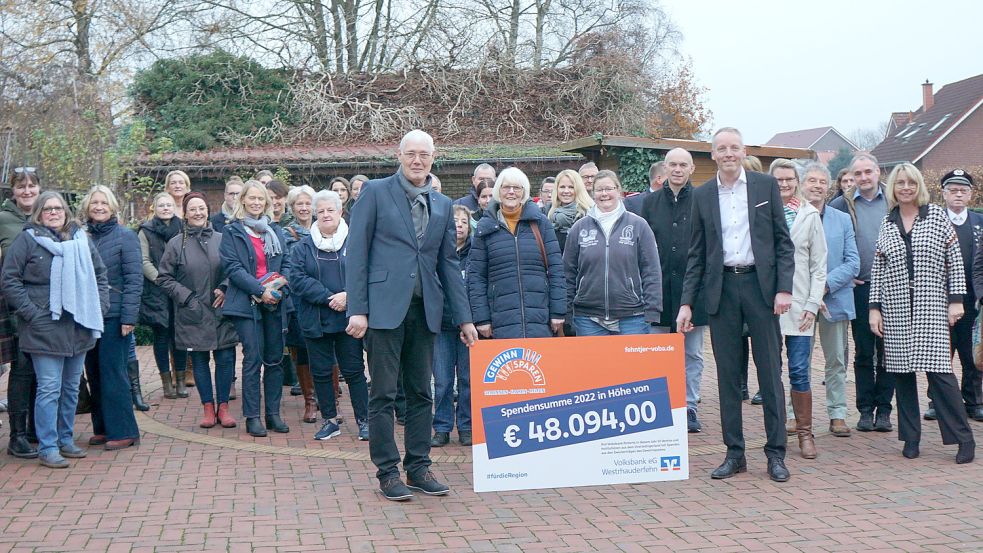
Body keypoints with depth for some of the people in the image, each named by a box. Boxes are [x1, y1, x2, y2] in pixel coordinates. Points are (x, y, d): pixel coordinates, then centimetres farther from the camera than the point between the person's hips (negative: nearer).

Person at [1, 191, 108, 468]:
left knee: (71, 388, 14)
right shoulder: (26, 240, -3)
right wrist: (31, 312, -12)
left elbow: (100, 275, 17)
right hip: (45, 329, -5)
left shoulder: (82, 239, 11)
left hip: (80, 328, 5)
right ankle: (47, 447, 3)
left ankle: (66, 440, 26)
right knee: (49, 389, -5)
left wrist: (99, 307, 5)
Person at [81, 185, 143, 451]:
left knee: (113, 373, -4)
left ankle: (123, 431, 4)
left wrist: (129, 317, -15)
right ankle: (102, 428, 19)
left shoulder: (125, 236, -5)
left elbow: (134, 279, -9)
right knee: (94, 373, 10)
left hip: (113, 316, -5)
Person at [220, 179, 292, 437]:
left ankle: (273, 413, 14)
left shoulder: (275, 231, 15)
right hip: (246, 303, -4)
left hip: (275, 303, 4)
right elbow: (232, 268, -7)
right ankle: (252, 417, 1)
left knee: (275, 358, 6)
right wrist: (260, 290, -16)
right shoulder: (232, 232, 2)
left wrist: (280, 287, -8)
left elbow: (286, 264, 12)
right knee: (253, 359, -5)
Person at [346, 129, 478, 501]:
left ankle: (418, 467, 19)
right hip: (385, 306, -5)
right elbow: (357, 252, -4)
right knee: (383, 394, 0)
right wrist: (357, 310, -11)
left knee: (421, 393, 9)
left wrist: (464, 317, 11)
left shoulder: (442, 205, 14)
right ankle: (387, 472, 9)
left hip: (425, 310, 5)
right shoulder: (375, 192, 0)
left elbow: (448, 263, 16)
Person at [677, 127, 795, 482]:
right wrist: (686, 302, 4)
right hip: (721, 288, 2)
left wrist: (784, 288, -7)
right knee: (727, 373, 6)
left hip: (760, 284, -2)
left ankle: (776, 453, 9)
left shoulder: (766, 186, 4)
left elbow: (783, 241, 3)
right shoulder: (702, 195, 8)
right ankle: (734, 453, 14)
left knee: (770, 371, 1)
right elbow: (697, 253, 9)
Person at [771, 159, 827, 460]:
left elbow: (819, 265, 6)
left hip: (799, 304, 0)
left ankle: (804, 432, 8)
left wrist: (812, 304, -3)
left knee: (799, 370, -3)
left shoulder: (810, 215, 6)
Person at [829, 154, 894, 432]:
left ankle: (884, 409, 13)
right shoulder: (842, 205, 2)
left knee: (887, 351, 5)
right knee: (863, 352, 5)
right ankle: (866, 409, 13)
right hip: (860, 287, 0)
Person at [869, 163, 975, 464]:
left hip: (932, 309, -3)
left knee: (939, 371, -10)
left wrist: (956, 300, -3)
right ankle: (911, 437, 14)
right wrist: (874, 308, 5)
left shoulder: (937, 216, 3)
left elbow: (955, 260, 3)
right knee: (901, 373, 4)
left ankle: (963, 438, -1)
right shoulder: (886, 224, 9)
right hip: (895, 311, 3)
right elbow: (877, 270, 10)